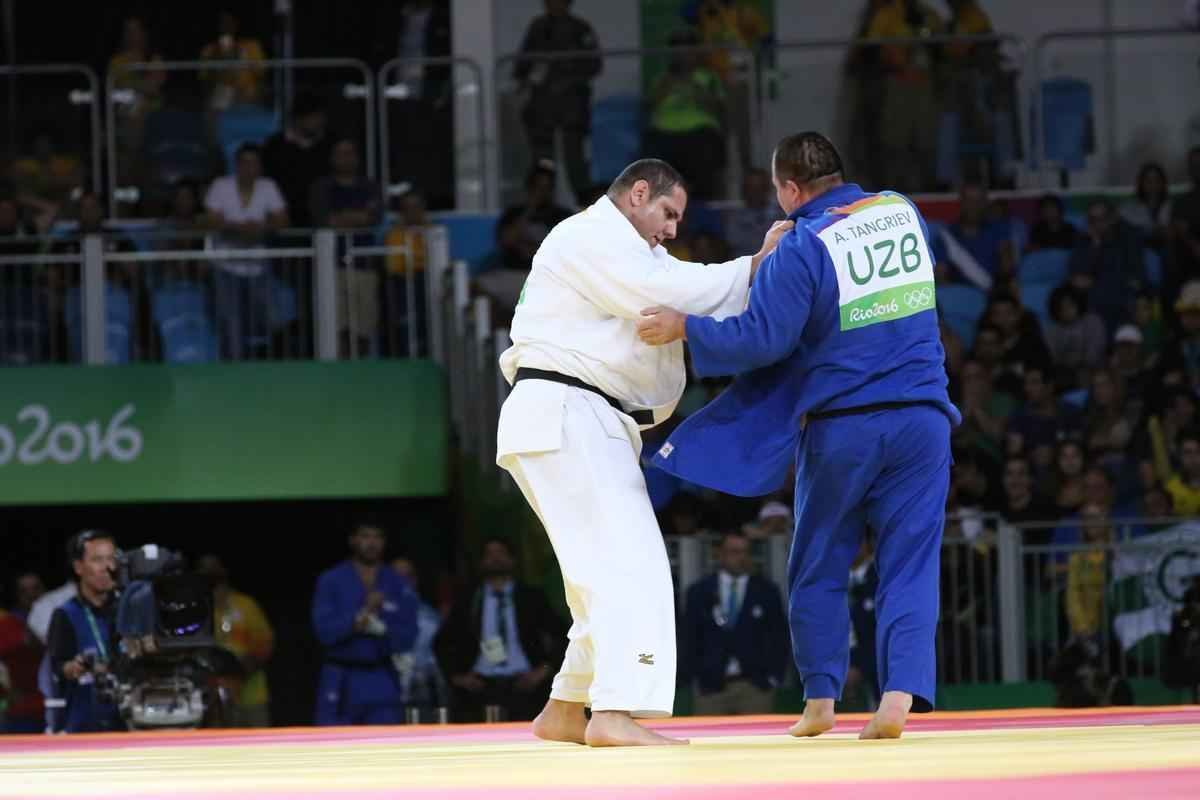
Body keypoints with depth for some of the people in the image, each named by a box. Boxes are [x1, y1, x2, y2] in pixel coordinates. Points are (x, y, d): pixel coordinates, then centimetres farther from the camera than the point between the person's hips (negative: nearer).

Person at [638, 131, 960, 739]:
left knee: (819, 570, 13)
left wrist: (684, 329, -3)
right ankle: (899, 696, -14)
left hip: (842, 426, -3)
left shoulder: (803, 246, -12)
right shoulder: (903, 212, 6)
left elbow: (762, 338, -13)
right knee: (909, 563, 1)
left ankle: (820, 698, 16)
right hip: (921, 417, 3)